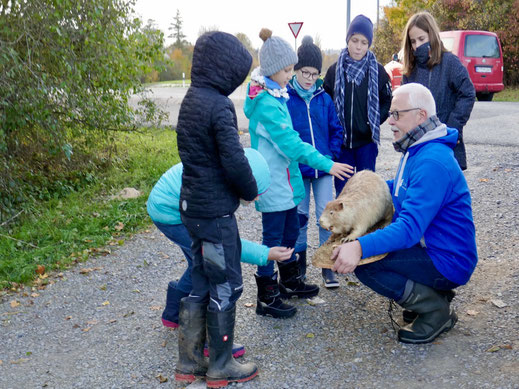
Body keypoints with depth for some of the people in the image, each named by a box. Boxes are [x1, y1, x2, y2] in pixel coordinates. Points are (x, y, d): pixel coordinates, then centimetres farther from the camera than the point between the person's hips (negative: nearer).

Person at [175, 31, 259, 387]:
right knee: (225, 287, 6)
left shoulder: (191, 100, 9)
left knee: (201, 284, 17)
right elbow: (235, 162, -22)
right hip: (216, 212, -9)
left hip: (193, 207, 9)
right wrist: (251, 191, -4)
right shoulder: (218, 105, -18)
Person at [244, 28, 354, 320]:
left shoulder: (275, 95, 9)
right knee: (273, 237, 0)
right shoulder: (266, 103, -22)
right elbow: (290, 143, -25)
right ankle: (267, 298, 13)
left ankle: (290, 281, 38)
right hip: (273, 181, -10)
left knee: (291, 231, 20)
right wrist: (327, 164, -24)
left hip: (286, 177, 10)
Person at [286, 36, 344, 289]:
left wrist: (332, 154, -2)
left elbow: (336, 129, 9)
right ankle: (299, 263, 26)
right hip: (297, 170, -2)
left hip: (323, 168, 2)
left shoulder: (324, 99, 3)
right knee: (299, 216, 9)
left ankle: (327, 266, 15)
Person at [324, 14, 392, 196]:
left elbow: (388, 101, 7)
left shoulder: (377, 71, -1)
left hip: (367, 141, -1)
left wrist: (374, 121, -5)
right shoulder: (335, 70, 1)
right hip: (341, 140, 1)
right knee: (341, 189, 9)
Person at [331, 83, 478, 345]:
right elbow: (402, 188, 26)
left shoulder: (433, 162, -25)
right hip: (429, 245, 10)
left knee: (363, 262, -22)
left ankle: (436, 309, -5)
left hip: (449, 263, -10)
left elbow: (411, 227, -34)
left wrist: (361, 247, -44)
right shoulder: (417, 150, 8)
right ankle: (433, 292, 14)